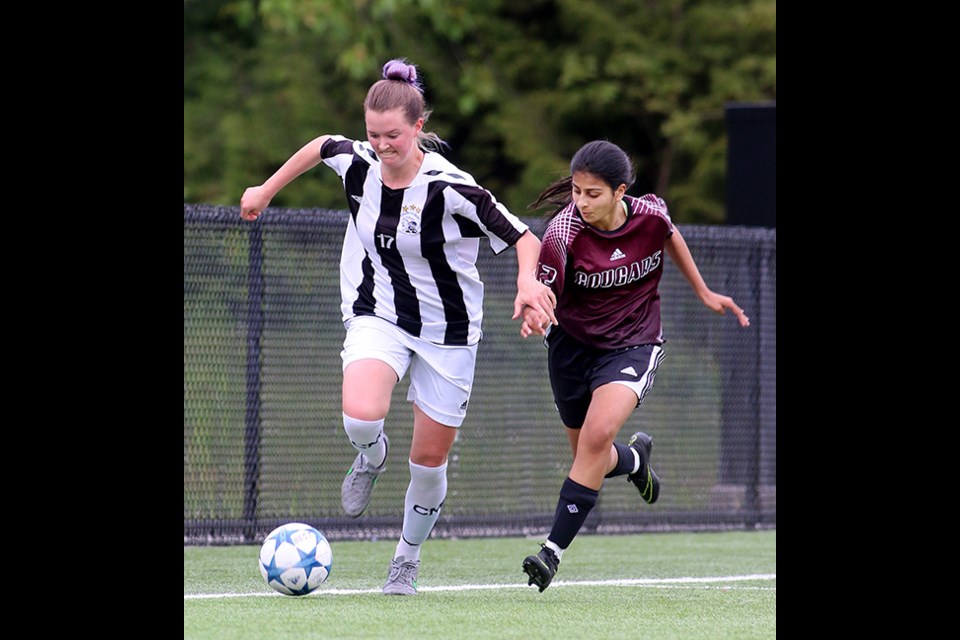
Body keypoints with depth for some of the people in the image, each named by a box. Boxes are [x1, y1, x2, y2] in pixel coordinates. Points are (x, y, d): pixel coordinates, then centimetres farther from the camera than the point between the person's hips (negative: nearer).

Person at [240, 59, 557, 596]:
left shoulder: (450, 188, -24)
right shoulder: (356, 161, -11)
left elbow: (524, 238, -20)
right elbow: (320, 146, 13)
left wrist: (527, 278, -40)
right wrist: (267, 190, 24)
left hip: (447, 330, -2)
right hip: (378, 315, 2)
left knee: (430, 459, 5)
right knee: (360, 417, -28)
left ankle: (409, 557, 31)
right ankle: (372, 456, 10)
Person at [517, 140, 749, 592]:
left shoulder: (650, 214, -15)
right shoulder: (564, 233, -23)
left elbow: (670, 237, 10)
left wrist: (703, 292, 18)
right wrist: (533, 316, -52)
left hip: (633, 346, -1)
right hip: (573, 346, 1)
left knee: (597, 434, -24)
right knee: (591, 460, 12)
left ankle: (553, 550, -22)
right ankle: (635, 458, 51)